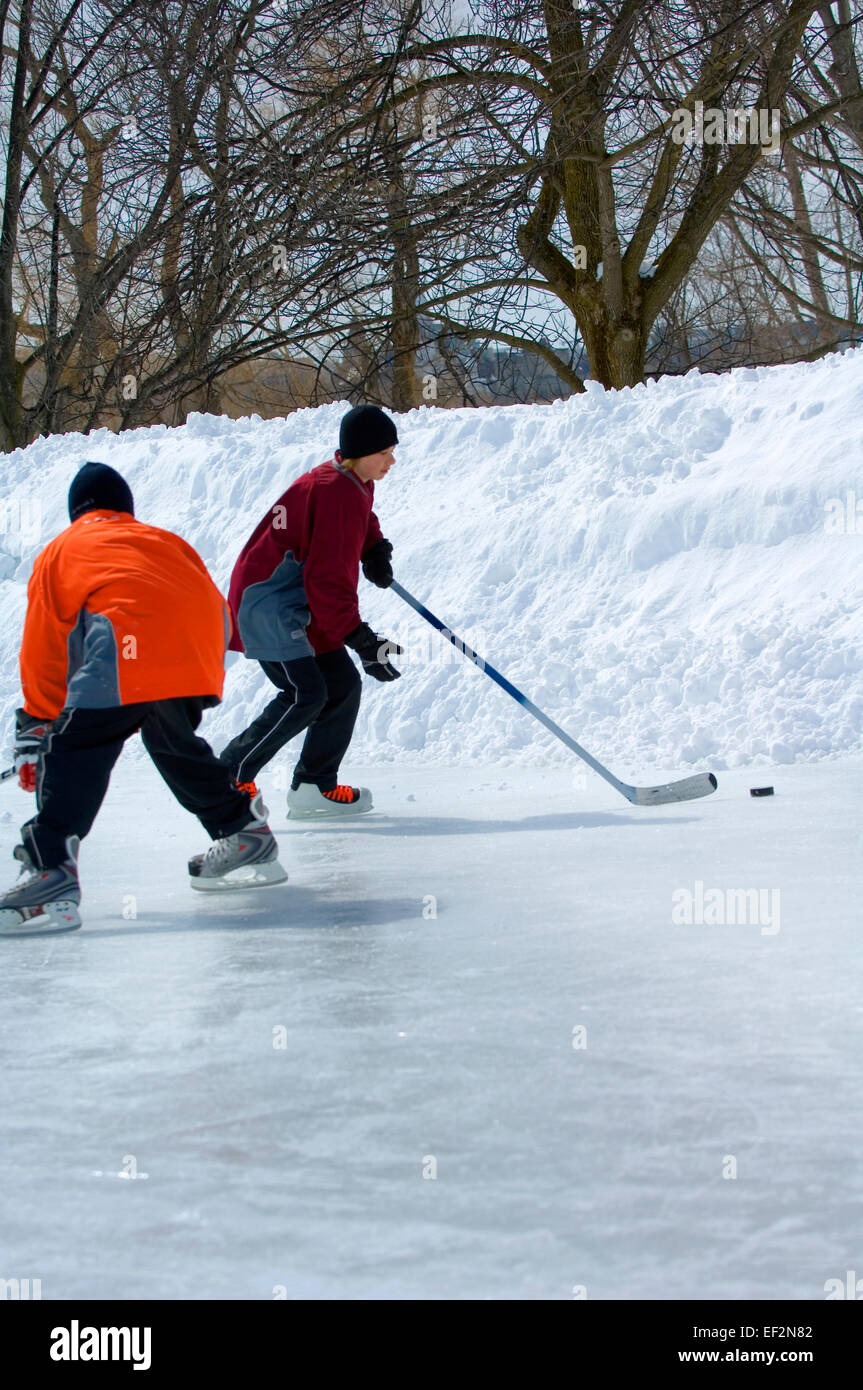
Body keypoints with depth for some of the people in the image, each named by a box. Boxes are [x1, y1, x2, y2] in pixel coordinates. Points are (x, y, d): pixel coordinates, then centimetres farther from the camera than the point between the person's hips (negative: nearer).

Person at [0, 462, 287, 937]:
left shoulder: (60, 551, 28)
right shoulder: (167, 542, 39)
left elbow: (43, 652, 22)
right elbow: (217, 610, 31)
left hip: (129, 640, -5)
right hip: (202, 653, 5)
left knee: (77, 750, -8)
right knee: (175, 742, 28)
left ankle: (51, 872, -24)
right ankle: (245, 835, 35)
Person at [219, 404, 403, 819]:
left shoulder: (357, 485, 10)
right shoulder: (335, 492, -21)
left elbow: (360, 522, 36)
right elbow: (328, 580, -24)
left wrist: (375, 549, 14)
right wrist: (362, 640, -24)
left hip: (302, 606, 10)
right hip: (269, 601, -10)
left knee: (343, 686, 6)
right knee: (306, 694, -19)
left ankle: (315, 786, 13)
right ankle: (228, 777, -8)